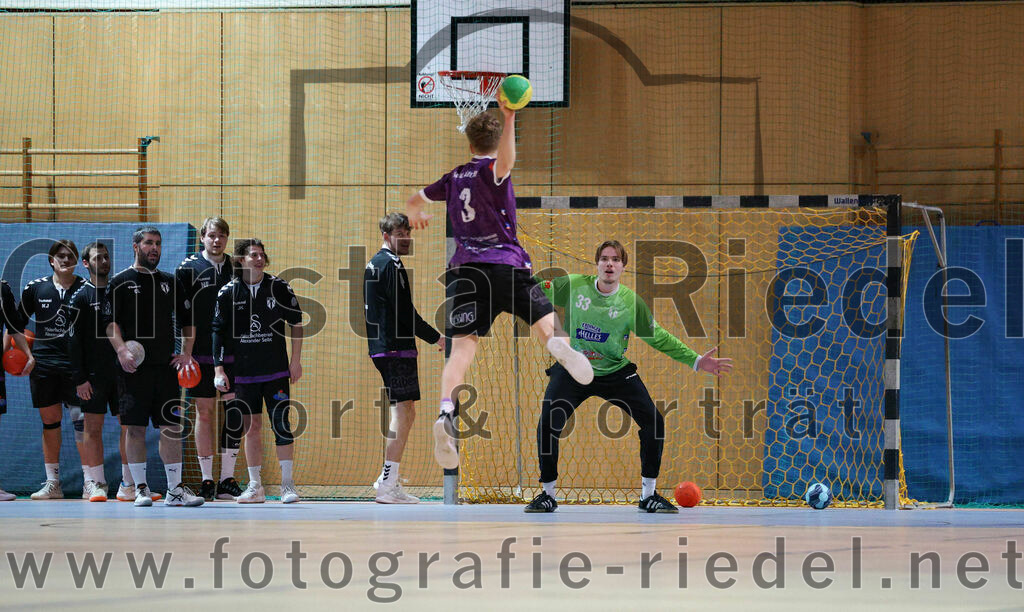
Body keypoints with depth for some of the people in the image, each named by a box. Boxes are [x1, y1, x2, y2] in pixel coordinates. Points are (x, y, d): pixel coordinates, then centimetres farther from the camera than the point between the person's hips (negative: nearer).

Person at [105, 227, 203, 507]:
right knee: (136, 427, -2)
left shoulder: (169, 282, 15)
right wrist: (122, 350, -20)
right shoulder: (121, 281, 3)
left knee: (172, 426, 1)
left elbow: (187, 320, 19)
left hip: (166, 365, 4)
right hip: (134, 367, -4)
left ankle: (175, 489, 4)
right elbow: (110, 321, -5)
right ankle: (140, 488, 5)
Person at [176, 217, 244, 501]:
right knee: (205, 412, 2)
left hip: (233, 353, 2)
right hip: (201, 353, -2)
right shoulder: (188, 268, 1)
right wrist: (186, 353, -9)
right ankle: (207, 480, 8)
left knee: (235, 412, -3)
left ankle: (227, 478, 4)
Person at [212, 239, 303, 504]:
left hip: (277, 371, -1)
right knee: (251, 427, 7)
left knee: (281, 424, -6)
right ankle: (255, 486, 14)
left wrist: (296, 360, 3)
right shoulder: (228, 293, 0)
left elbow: (296, 323, 7)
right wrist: (218, 369, -2)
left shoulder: (279, 288, 0)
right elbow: (218, 331, 3)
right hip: (243, 371, 1)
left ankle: (287, 483, -1)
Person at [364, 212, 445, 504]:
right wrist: (435, 337, -9)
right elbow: (405, 312, -17)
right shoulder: (392, 265, -11)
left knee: (405, 412, 16)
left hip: (380, 347, 10)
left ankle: (387, 479, 17)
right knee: (403, 412, -11)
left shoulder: (373, 264, 20)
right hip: (397, 348, -10)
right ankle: (388, 485, -14)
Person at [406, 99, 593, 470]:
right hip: (505, 264, -3)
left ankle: (445, 412, -31)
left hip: (464, 268, 3)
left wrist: (416, 215, 55)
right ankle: (557, 344, -32)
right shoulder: (491, 171, 2)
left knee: (461, 349, -7)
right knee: (545, 321, 6)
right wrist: (510, 118, -30)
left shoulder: (453, 178, 16)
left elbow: (414, 201, 32)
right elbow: (506, 161, -24)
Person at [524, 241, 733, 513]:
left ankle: (648, 495, 7)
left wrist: (695, 361, -3)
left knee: (653, 422, -9)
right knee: (548, 426, -17)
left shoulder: (632, 302, -7)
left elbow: (658, 337, 1)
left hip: (617, 373, 1)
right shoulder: (572, 286, -9)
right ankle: (547, 495, 4)